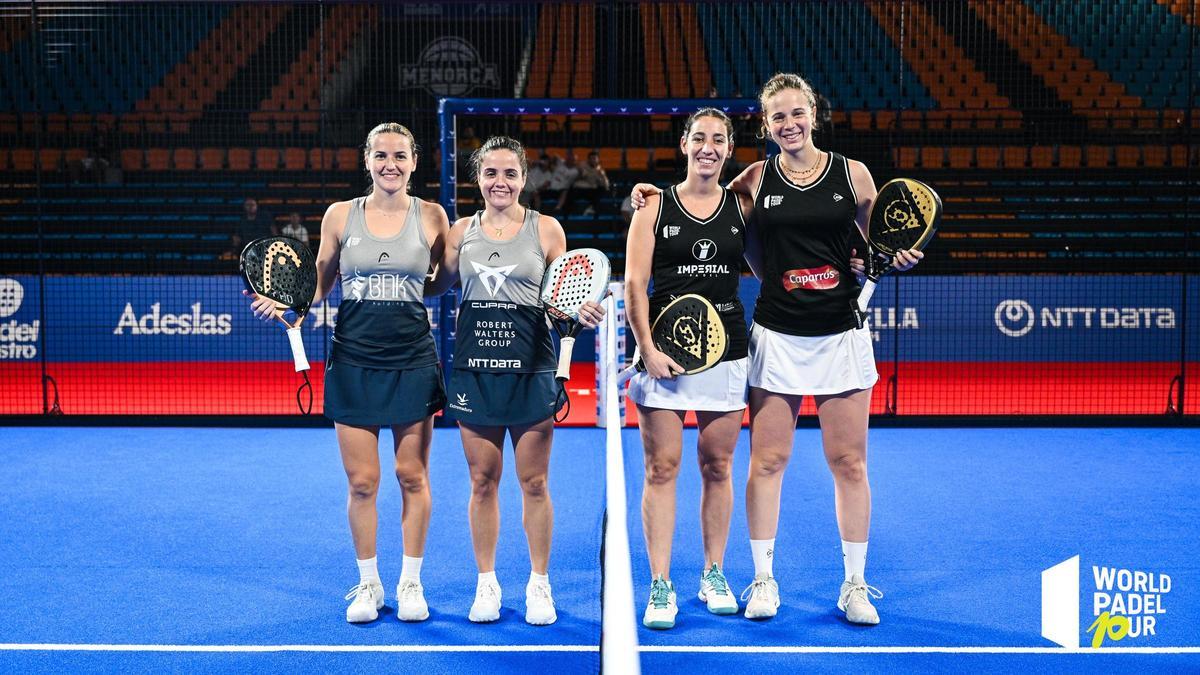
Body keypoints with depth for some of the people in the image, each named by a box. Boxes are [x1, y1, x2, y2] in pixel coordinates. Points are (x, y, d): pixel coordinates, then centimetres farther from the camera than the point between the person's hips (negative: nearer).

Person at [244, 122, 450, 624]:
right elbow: (320, 283, 11)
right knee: (362, 481, 4)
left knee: (412, 477, 6)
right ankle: (368, 584, 21)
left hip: (412, 361, 0)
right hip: (353, 361, 1)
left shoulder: (431, 217, 1)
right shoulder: (340, 215, 3)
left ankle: (411, 582, 21)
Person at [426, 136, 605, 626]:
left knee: (534, 482, 4)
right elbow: (430, 287, 14)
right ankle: (486, 583, 21)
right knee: (482, 481, 7)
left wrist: (580, 310, -17)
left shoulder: (545, 229, 2)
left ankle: (539, 583, 19)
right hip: (474, 369, 2)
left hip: (531, 369, -2)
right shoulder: (461, 231, 8)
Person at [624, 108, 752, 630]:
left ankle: (714, 575, 22)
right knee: (662, 468, -2)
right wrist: (648, 349, -11)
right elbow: (634, 284, -2)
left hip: (726, 351, 2)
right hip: (665, 352, -2)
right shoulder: (655, 207, 2)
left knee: (717, 467, 9)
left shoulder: (742, 207, 8)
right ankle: (660, 586, 5)